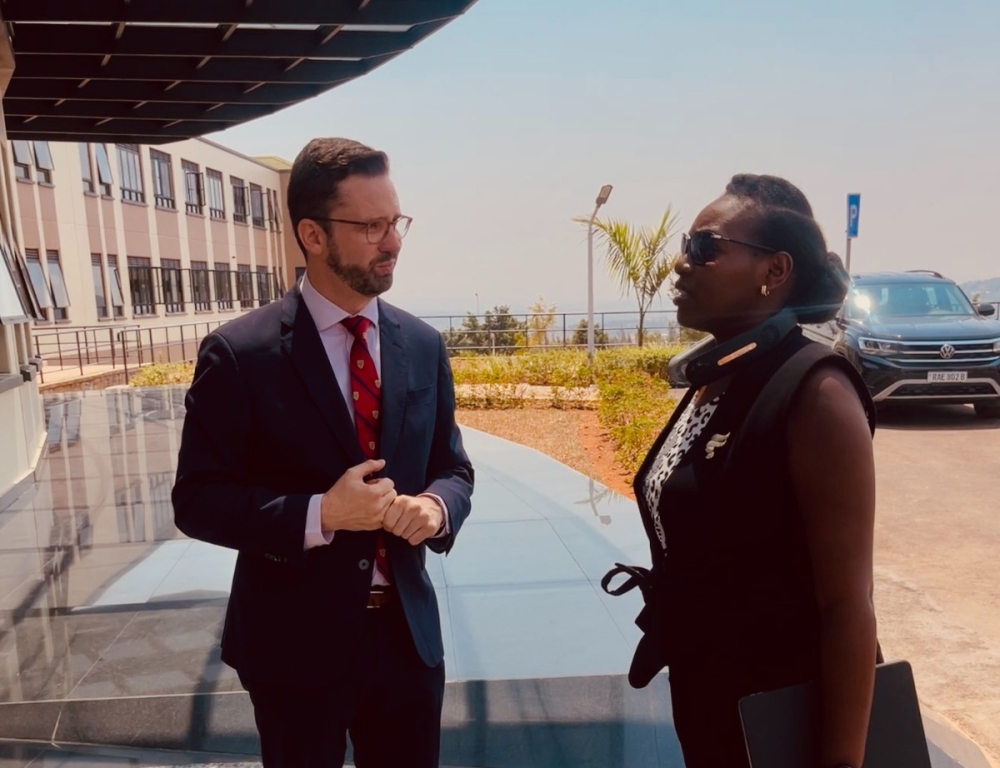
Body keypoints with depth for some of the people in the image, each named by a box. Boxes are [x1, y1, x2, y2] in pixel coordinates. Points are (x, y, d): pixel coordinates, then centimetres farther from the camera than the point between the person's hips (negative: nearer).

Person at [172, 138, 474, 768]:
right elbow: (198, 501, -11)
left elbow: (452, 468, 7)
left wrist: (436, 507, -16)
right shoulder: (240, 353, -13)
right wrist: (318, 514, -24)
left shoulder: (424, 345, 0)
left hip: (410, 633, 4)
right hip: (296, 643, -3)